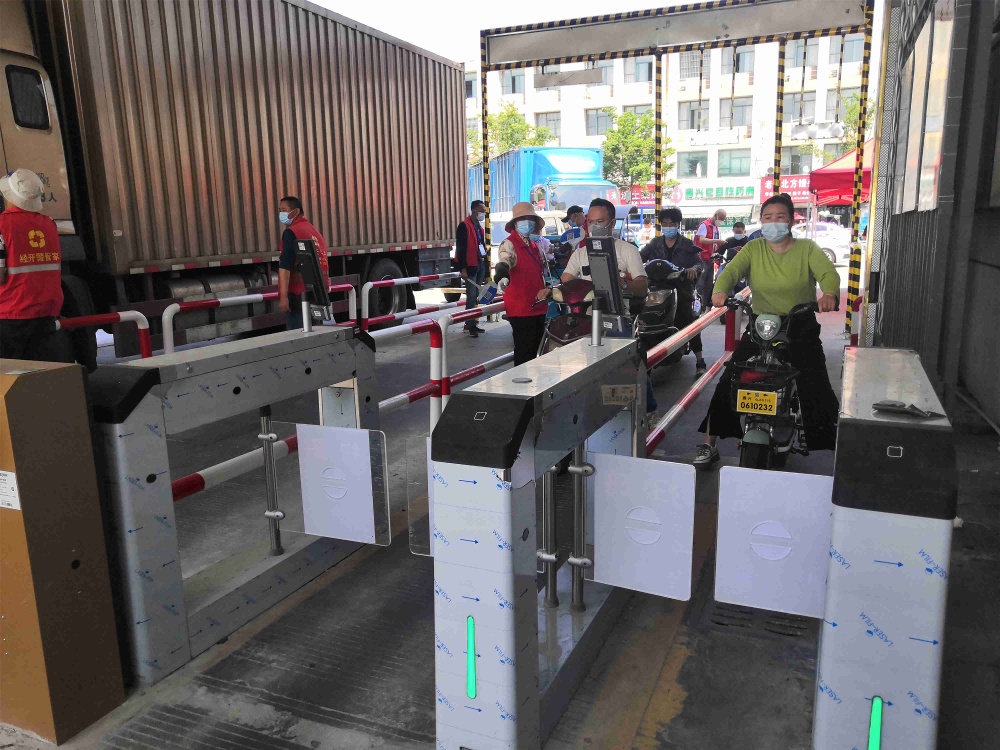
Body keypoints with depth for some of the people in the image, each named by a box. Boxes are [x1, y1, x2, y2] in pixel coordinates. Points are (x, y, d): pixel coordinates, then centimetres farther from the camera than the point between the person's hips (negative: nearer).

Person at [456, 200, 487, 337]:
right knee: (472, 297, -9)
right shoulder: (464, 226, -9)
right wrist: (463, 268, -21)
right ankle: (470, 325, -5)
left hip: (480, 265, 8)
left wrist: (485, 266, 16)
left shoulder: (479, 227, 18)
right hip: (470, 266, -8)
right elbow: (460, 248, -15)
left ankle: (472, 324, 17)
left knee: (476, 296, 10)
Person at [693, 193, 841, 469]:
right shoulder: (753, 249, 5)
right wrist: (720, 291, -35)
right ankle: (709, 445, 5)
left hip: (801, 327, -1)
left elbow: (828, 273, -14)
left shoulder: (807, 249, 1)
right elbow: (732, 270, -12)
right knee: (728, 382, -6)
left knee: (818, 391, -7)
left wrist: (829, 294, -39)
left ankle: (837, 444, 13)